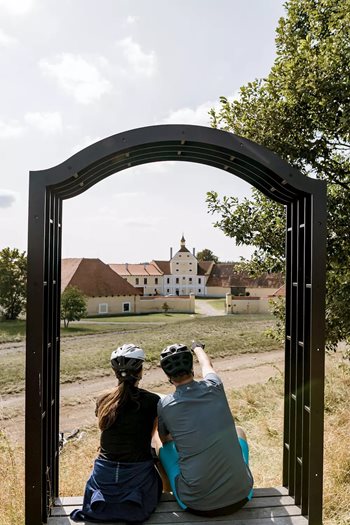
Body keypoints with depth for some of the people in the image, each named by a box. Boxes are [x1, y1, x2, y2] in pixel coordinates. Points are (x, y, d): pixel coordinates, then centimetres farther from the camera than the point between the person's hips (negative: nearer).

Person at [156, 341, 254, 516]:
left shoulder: (164, 405, -11)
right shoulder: (214, 387, -8)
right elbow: (207, 364, 17)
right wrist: (198, 348, 38)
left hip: (197, 504, -1)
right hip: (241, 496, 2)